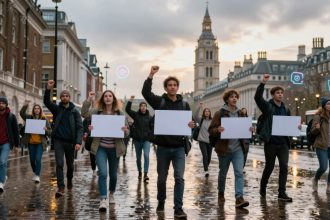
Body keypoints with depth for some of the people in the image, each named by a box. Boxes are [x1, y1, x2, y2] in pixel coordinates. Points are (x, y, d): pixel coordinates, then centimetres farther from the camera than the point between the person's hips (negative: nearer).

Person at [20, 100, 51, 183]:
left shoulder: (44, 119, 1)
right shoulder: (29, 117, 4)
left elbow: (50, 131, 3)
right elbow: (22, 113, -14)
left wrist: (46, 130, -19)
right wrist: (25, 105, -28)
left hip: (40, 143, -2)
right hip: (31, 142, 2)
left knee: (38, 159, -14)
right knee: (32, 160, 12)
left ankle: (37, 176, -9)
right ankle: (35, 173, 35)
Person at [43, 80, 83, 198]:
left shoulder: (74, 111, 0)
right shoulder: (57, 108, 4)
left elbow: (80, 127, -6)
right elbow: (46, 102, -14)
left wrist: (78, 142, -18)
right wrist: (48, 89, -31)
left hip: (70, 141, 0)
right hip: (58, 140, 0)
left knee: (70, 164, 15)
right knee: (59, 164, -10)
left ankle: (69, 180, 42)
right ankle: (61, 188, -9)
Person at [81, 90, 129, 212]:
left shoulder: (119, 113, 3)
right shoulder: (97, 111, 0)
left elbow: (126, 131, 4)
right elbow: (84, 113, -17)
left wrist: (125, 130, -19)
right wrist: (89, 100, -25)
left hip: (114, 148, 2)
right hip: (101, 148, -2)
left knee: (113, 174, 16)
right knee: (102, 173, -16)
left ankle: (111, 194, 40)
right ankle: (103, 200, -12)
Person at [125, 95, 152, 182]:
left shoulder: (149, 117, 1)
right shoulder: (136, 115, 1)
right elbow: (127, 109, -12)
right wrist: (130, 100, -24)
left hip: (146, 140, -1)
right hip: (137, 139, 1)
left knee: (146, 155, -19)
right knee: (138, 157, 12)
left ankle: (145, 174, -18)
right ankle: (140, 172, 31)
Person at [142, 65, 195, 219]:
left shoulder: (184, 105, 6)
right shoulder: (159, 102, 0)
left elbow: (190, 121, 11)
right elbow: (145, 92, -14)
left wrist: (191, 125, -14)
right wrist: (151, 75, -23)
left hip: (179, 147, 1)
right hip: (163, 147, 0)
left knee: (179, 178, -6)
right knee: (162, 178, 13)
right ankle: (161, 202, 33)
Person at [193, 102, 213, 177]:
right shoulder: (201, 120, -1)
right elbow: (195, 115, -18)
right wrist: (199, 107, -26)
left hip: (209, 141, 2)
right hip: (202, 140, -2)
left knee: (209, 156, 10)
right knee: (205, 155, -14)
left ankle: (206, 167, 34)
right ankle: (206, 171, -15)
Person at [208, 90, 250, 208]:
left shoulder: (240, 113, 9)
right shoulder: (219, 113, -4)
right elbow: (211, 130, -6)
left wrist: (248, 130, -3)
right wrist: (218, 130, -28)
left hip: (238, 148, 3)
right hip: (224, 148, -3)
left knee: (239, 172, -11)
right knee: (223, 173, 11)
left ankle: (239, 198, -16)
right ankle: (221, 194, 32)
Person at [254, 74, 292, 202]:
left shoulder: (286, 110, 13)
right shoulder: (267, 106, -3)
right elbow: (257, 97, -20)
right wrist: (263, 83, -32)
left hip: (283, 143, 4)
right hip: (271, 142, -4)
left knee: (284, 167, -4)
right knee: (269, 167, 7)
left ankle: (282, 193, -1)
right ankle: (263, 187, 30)